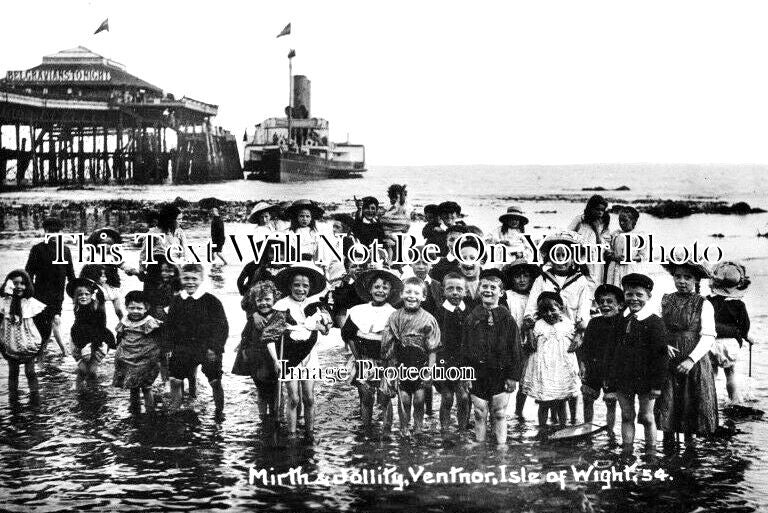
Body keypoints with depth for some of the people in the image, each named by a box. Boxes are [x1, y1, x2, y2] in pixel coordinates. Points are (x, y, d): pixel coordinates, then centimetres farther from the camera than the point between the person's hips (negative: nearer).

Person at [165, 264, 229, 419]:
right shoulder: (176, 301, 3)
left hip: (208, 349, -3)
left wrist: (215, 348, -16)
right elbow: (169, 326, 11)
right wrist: (169, 346, 3)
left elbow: (222, 326, -9)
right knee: (175, 380, 4)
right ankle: (174, 409, 20)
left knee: (215, 382, 2)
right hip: (182, 350, 3)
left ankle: (219, 412, 19)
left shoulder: (211, 301, -8)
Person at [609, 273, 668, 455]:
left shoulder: (654, 322, -10)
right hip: (622, 378, 5)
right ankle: (626, 452, 16)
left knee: (647, 418, 7)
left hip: (645, 379, -5)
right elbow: (613, 350, 15)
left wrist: (657, 384, -14)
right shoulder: (621, 321, 7)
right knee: (627, 416, 10)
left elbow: (660, 355, -11)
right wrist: (610, 378, 12)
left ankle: (651, 452, 19)